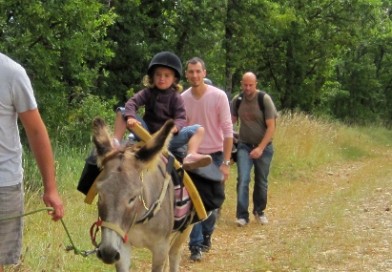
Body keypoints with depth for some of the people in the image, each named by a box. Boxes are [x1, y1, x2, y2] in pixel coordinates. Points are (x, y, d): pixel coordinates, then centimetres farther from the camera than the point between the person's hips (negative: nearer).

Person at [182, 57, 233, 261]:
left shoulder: (219, 96, -12)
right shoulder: (182, 99, -4)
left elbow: (227, 130, -11)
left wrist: (226, 162, -15)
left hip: (214, 156, -1)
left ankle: (206, 236, 31)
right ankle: (196, 246, 4)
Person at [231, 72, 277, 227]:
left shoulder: (265, 99, -13)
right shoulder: (237, 100, -4)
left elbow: (271, 127, -12)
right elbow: (231, 120, 8)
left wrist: (261, 148, -18)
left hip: (263, 147, -1)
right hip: (244, 145, 1)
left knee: (261, 182, 10)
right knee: (243, 179, -12)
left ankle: (259, 211, 28)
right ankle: (242, 215, -9)